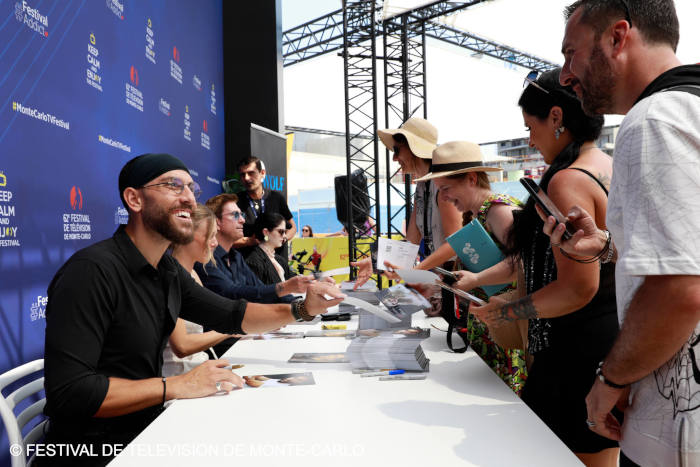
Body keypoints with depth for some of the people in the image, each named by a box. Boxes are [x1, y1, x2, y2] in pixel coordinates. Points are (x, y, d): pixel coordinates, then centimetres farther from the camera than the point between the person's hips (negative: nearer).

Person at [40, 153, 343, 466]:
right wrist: (176, 386, -26)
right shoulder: (93, 270, -23)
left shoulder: (169, 272, 5)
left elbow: (232, 315, 13)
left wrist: (302, 310, -2)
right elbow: (68, 392, -27)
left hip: (147, 429, 8)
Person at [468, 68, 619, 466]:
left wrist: (506, 312, -11)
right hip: (619, 340, 10)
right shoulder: (616, 171, 9)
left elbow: (578, 288, -25)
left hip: (581, 351, -10)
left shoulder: (568, 182, -20)